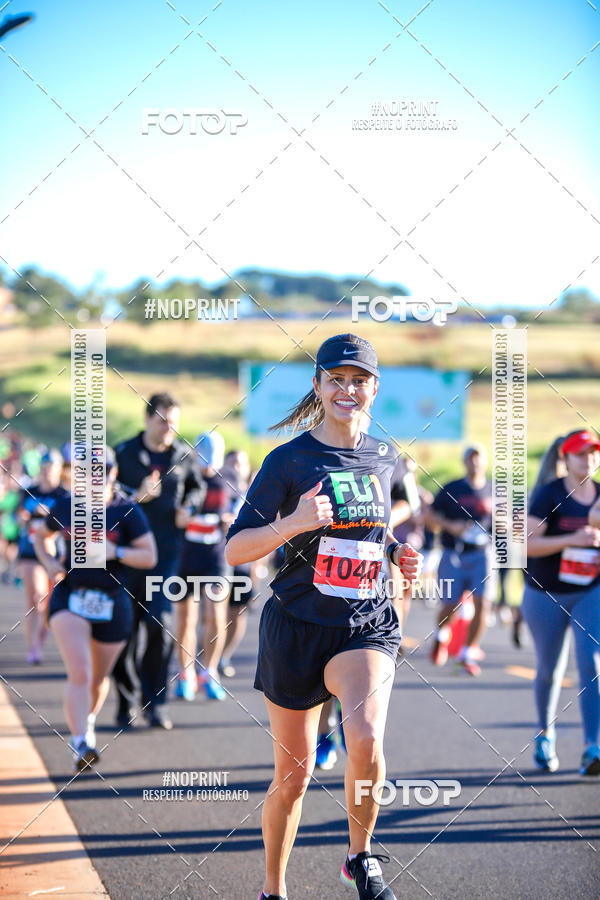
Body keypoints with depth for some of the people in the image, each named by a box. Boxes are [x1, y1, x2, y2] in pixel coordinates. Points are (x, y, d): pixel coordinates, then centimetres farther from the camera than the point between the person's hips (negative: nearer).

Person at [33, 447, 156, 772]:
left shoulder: (127, 511, -5)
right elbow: (40, 537, 21)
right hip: (69, 596, 0)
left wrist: (115, 552, -23)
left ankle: (88, 720, 48)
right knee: (79, 673, -19)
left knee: (99, 677, 17)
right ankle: (79, 745, -25)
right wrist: (49, 562, 1)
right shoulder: (65, 507, 2)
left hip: (111, 604, 1)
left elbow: (150, 557, -8)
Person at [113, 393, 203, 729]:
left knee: (160, 624, -12)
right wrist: (136, 497, -17)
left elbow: (196, 490, 24)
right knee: (126, 629, 2)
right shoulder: (125, 453, 2)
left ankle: (156, 702, -5)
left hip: (166, 551, 0)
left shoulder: (184, 456, 8)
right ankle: (127, 702, 14)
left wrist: (188, 511, 5)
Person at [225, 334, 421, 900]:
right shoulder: (289, 460, -6)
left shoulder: (384, 459, 7)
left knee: (365, 738, -26)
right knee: (294, 774, 6)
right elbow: (235, 550, -10)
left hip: (367, 628, 2)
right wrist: (293, 523, -26)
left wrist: (398, 554, 5)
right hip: (298, 627, -2)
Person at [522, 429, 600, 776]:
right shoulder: (549, 494, -9)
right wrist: (572, 539, -26)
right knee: (550, 669, 12)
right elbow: (528, 542, -16)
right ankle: (545, 735, 37)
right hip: (547, 594, -1)